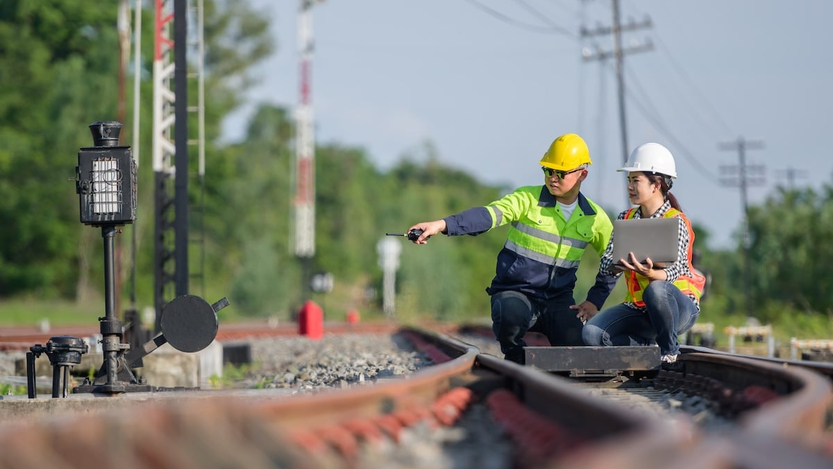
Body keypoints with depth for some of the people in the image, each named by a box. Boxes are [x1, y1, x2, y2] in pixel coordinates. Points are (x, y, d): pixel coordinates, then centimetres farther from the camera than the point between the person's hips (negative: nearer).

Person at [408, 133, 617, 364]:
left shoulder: (594, 218, 5)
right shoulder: (528, 199, -7)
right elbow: (488, 215, -23)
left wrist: (594, 300, 5)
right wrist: (441, 225, -41)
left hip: (558, 301, 3)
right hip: (515, 293, -3)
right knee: (510, 314, -39)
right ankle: (516, 359, -4)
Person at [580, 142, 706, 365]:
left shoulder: (676, 221, -10)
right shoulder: (626, 219, 6)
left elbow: (673, 271, -25)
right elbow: (604, 266, -3)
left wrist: (649, 273, -48)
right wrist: (621, 265, -28)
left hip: (679, 305, -5)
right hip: (639, 308, 5)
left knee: (656, 289, -40)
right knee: (591, 334, -20)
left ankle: (669, 350, -15)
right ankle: (647, 347, 3)